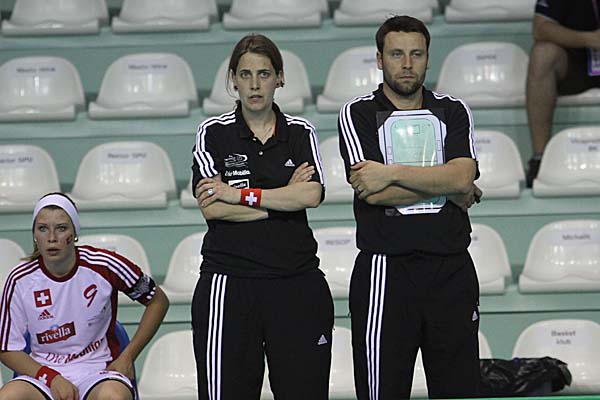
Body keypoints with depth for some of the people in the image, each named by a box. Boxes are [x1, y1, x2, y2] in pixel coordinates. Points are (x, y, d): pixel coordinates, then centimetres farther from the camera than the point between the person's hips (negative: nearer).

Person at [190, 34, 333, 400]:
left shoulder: (301, 132, 8)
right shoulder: (214, 133, 4)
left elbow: (311, 195, -9)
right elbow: (211, 207, -9)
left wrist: (237, 194, -10)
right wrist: (284, 198, -7)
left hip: (297, 282, 2)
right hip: (229, 283, -1)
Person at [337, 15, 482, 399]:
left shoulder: (454, 111, 10)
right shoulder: (358, 114, 2)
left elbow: (462, 177, -9)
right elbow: (373, 193, -12)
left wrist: (392, 173, -15)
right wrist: (448, 187, -5)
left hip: (452, 270, 2)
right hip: (385, 272, -2)